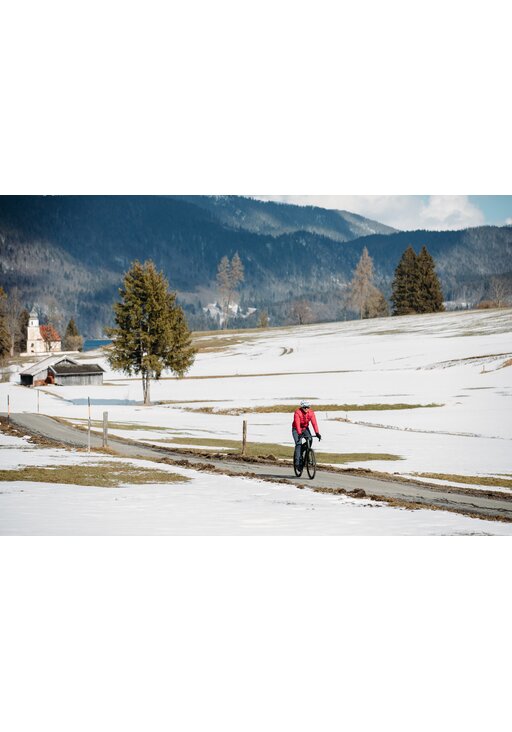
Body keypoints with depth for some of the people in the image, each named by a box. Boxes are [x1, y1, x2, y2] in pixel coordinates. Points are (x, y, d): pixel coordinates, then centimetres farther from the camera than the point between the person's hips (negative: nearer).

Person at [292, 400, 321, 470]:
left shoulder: (311, 413, -15)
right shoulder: (297, 413, -27)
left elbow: (314, 423, -24)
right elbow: (297, 424, -37)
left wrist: (317, 433, -35)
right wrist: (299, 434, -49)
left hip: (305, 428, 4)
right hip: (296, 429, -4)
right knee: (298, 444, -19)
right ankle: (297, 462, -15)